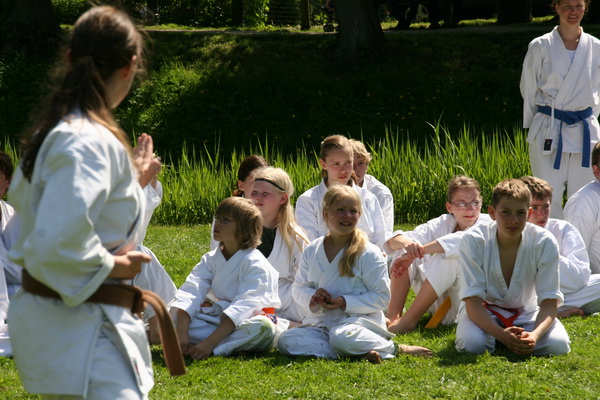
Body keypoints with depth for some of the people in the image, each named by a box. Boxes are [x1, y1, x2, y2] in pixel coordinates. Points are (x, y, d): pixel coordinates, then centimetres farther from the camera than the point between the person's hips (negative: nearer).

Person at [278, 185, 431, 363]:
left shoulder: (369, 254, -2)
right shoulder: (312, 251, 11)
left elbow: (381, 296, -5)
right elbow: (299, 287, 14)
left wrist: (345, 302, -16)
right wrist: (312, 296, -10)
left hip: (358, 319, -5)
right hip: (319, 324, 5)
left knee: (342, 336, -41)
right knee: (286, 341, -23)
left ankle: (395, 348, -13)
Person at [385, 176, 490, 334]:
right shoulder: (443, 223, 4)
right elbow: (392, 241, -5)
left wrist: (420, 250, -37)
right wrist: (406, 243, -30)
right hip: (438, 302, 5)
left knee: (449, 256, -31)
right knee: (402, 247, -6)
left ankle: (409, 320, -26)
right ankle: (393, 315, -16)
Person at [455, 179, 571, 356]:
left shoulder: (544, 243, -19)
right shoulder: (473, 241, -23)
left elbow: (549, 302, -18)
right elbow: (473, 302, -24)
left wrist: (534, 334, -40)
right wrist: (501, 334, -43)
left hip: (526, 311, 1)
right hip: (484, 311, -1)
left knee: (558, 345, -27)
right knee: (472, 343, -34)